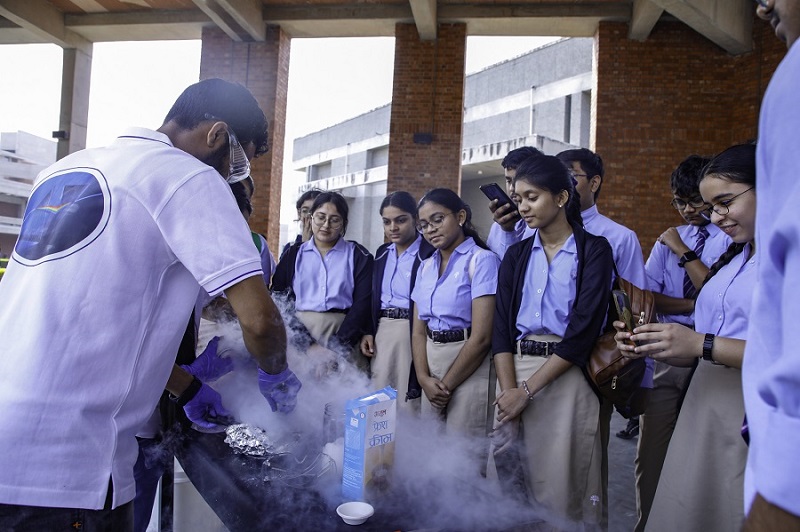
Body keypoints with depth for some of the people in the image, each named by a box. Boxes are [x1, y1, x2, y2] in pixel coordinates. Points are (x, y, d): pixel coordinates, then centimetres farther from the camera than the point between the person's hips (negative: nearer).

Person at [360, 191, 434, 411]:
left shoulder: (429, 253, -9)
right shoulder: (382, 253, 13)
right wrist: (368, 332, 8)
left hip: (413, 332, -6)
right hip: (381, 333, 6)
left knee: (409, 403, 0)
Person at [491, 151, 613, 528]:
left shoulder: (594, 250, -2)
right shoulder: (516, 255, 10)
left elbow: (583, 329, -11)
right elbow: (502, 328, 2)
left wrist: (528, 391, -14)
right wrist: (509, 392, -11)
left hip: (567, 376, -3)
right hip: (515, 370, 4)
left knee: (564, 485, 3)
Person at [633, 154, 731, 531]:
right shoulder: (667, 240, 13)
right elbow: (648, 297, 2)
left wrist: (683, 252, -9)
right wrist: (696, 304, -10)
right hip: (665, 355, 4)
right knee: (651, 454, 7)